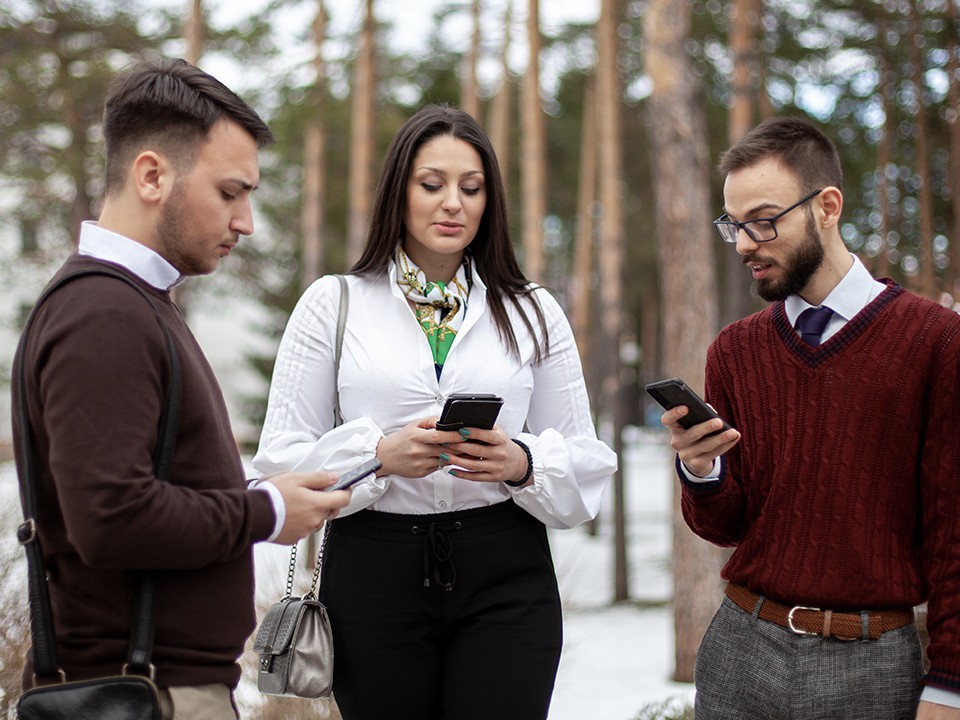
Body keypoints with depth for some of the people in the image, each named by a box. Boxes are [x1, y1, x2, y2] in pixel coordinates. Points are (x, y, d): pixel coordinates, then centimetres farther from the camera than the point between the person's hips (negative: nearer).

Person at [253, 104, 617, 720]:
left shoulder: (532, 311, 10)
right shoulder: (333, 303, 6)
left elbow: (586, 460, 9)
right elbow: (282, 457, 1)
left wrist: (523, 463, -12)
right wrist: (380, 455, -16)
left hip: (504, 576, 1)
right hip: (373, 570, 0)